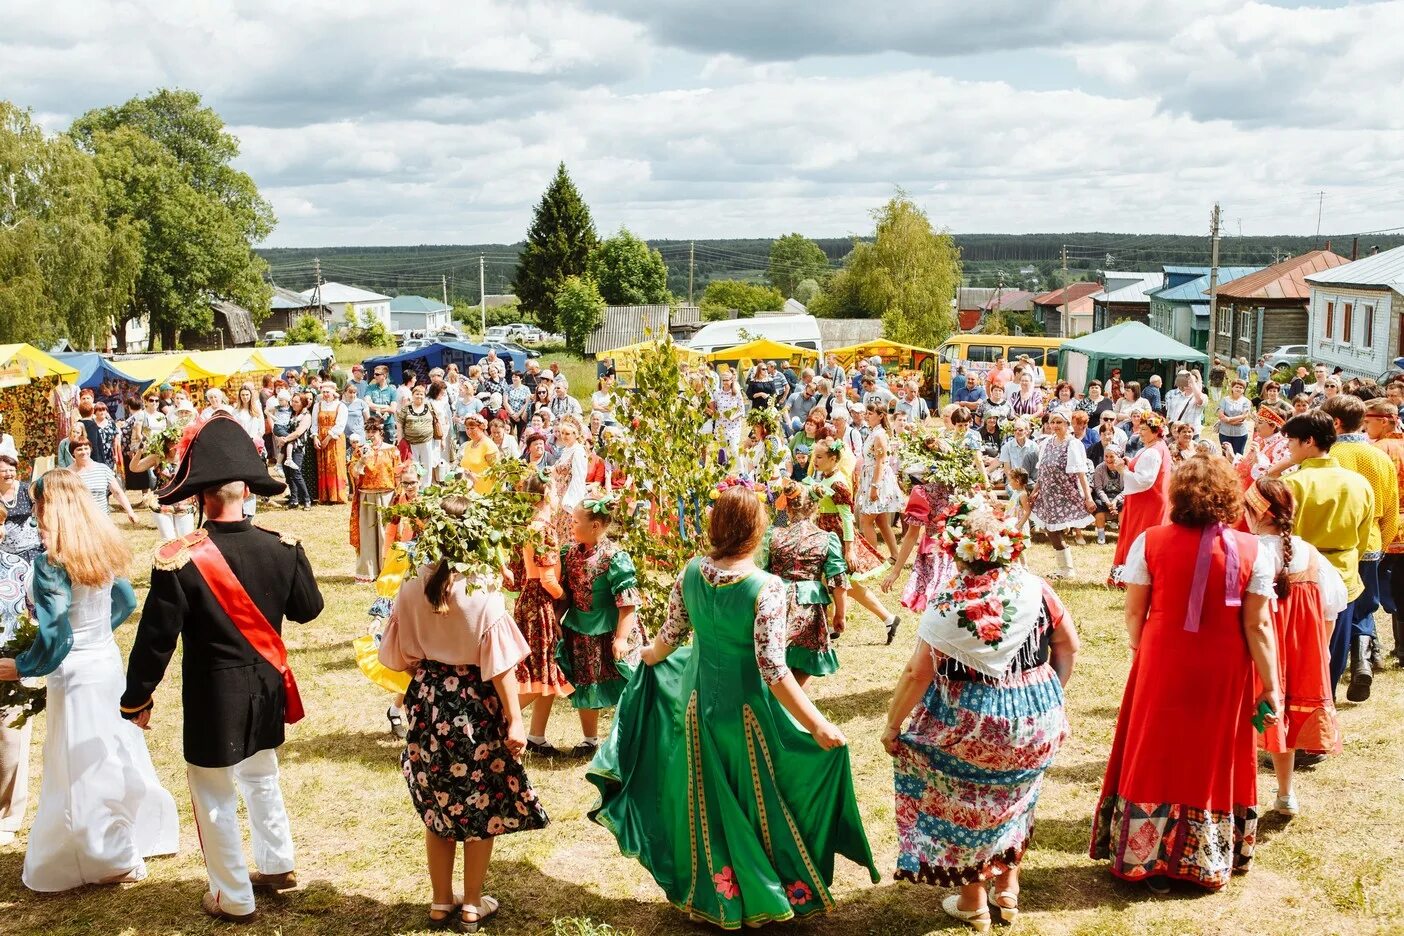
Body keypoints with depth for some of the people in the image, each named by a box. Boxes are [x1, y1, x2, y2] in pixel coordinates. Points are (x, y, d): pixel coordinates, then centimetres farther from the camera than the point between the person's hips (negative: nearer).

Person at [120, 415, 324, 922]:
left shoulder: (179, 560, -22)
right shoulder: (282, 549, -12)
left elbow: (156, 638, -15)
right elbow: (308, 608, 3)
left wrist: (137, 698, -1)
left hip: (214, 696, -4)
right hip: (267, 688, 4)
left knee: (215, 797, 13)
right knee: (262, 777, 27)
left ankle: (234, 897, 25)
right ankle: (278, 865, 41)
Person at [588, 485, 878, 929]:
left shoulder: (691, 572, -9)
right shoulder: (766, 587, -24)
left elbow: (671, 637, 2)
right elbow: (773, 669, -27)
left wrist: (647, 657, 25)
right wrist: (818, 725, -24)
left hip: (699, 700, 5)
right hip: (747, 709, -4)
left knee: (706, 803, 20)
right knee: (759, 802, 15)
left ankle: (709, 894, 37)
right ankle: (774, 894, 30)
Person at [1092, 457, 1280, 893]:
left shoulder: (1150, 542, -10)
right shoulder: (1252, 551, -9)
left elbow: (1134, 613, -3)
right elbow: (1258, 627, -9)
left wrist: (1139, 652, 16)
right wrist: (1270, 687, 0)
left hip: (1162, 667, 0)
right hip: (1224, 675, 0)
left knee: (1155, 759, 13)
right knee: (1214, 760, 15)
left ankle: (1146, 859, 22)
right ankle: (1209, 862, 28)